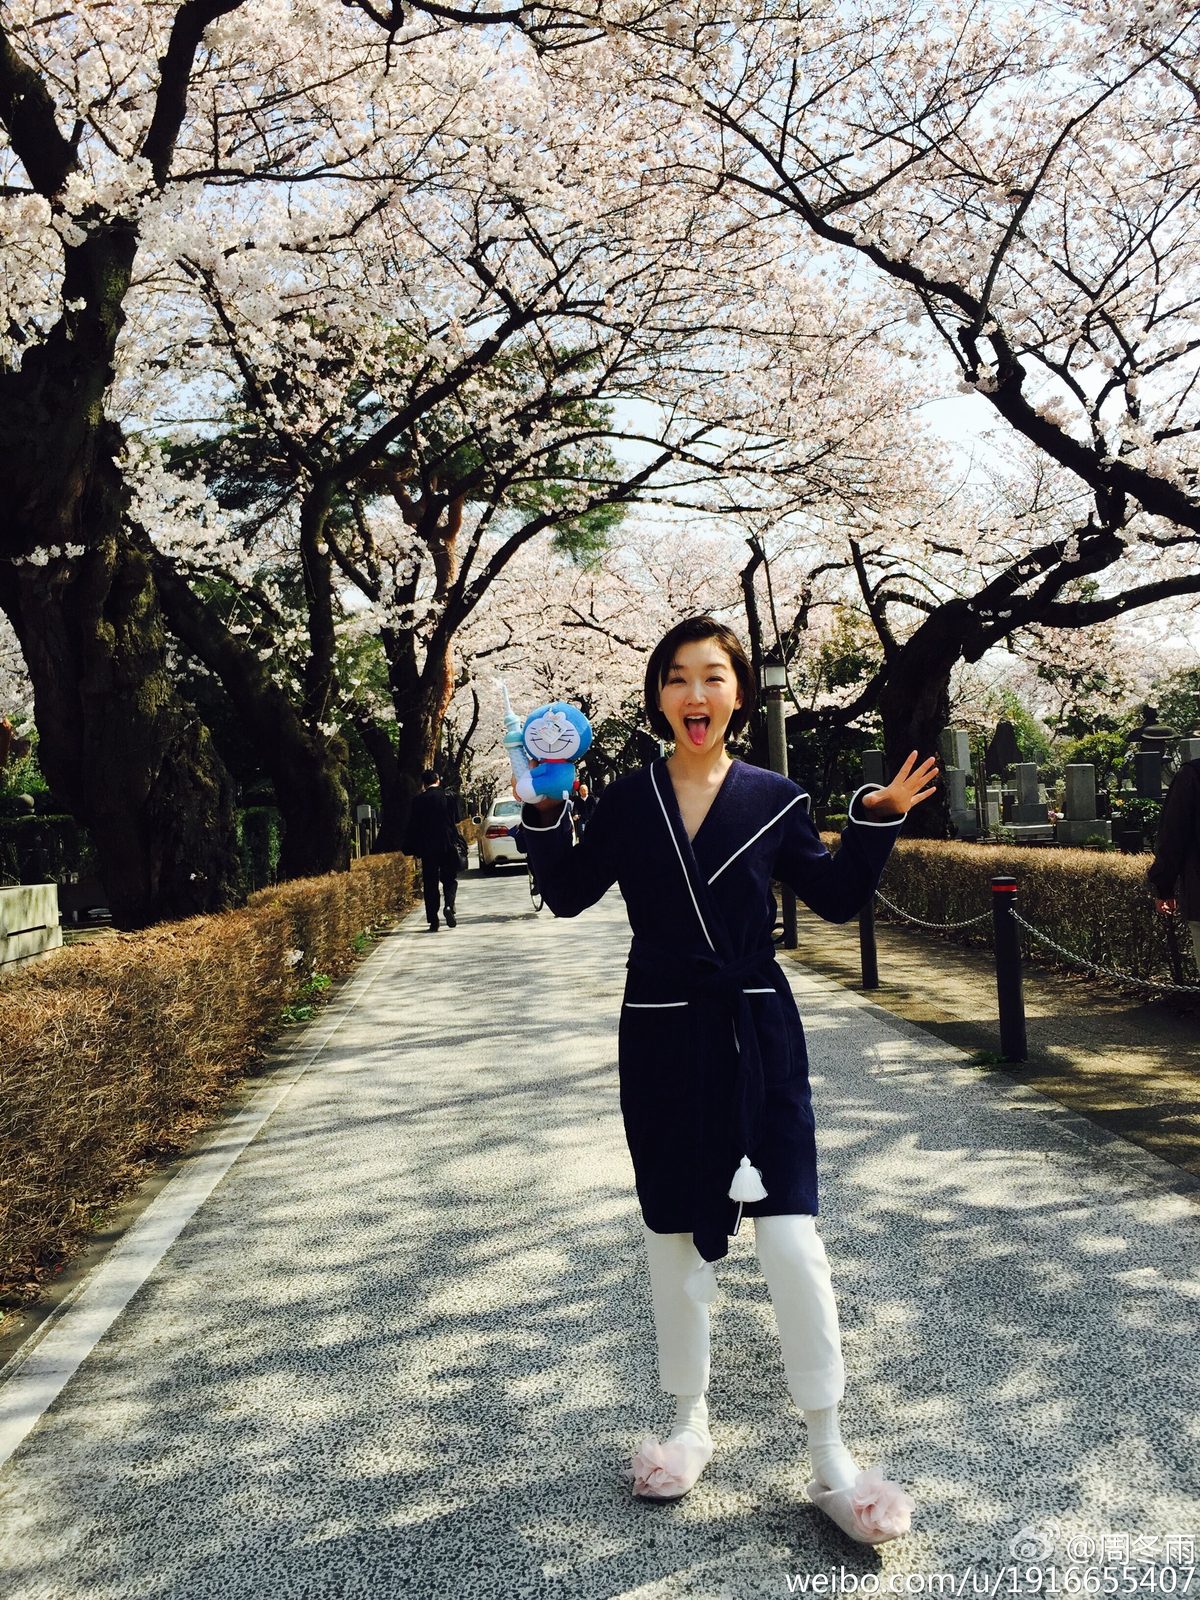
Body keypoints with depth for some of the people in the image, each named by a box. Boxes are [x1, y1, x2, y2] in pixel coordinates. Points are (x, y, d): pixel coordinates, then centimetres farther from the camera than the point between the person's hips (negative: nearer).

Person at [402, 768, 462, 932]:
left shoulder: (419, 800, -4)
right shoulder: (448, 798, -4)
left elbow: (412, 826, -2)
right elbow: (456, 819, 3)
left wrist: (410, 848, 5)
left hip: (427, 848, 0)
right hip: (448, 845, 0)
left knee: (430, 883, 5)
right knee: (450, 879, 13)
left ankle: (433, 921, 3)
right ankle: (449, 906, -12)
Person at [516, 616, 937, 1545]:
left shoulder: (773, 798, -2)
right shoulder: (628, 799, 0)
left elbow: (837, 900, 6)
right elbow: (569, 897, 6)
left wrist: (877, 821, -6)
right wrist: (545, 816, -7)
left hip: (758, 1039, -1)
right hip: (661, 1043, 2)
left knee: (790, 1237, -4)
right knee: (674, 1239, 14)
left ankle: (830, 1458, 15)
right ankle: (691, 1424, 36)